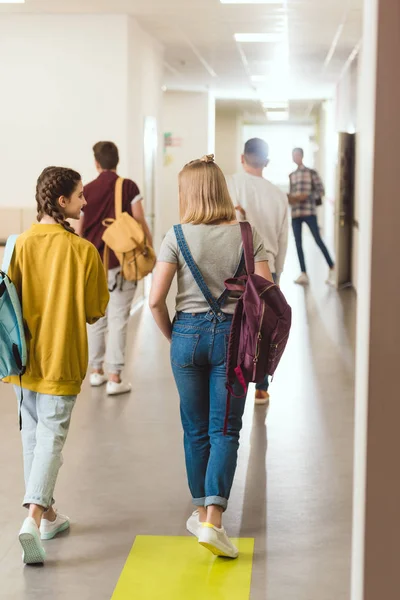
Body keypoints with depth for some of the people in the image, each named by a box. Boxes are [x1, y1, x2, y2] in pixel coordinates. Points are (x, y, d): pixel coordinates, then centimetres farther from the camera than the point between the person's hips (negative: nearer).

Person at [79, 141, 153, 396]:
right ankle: (115, 377, -4)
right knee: (118, 319, -2)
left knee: (96, 317, 14)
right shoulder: (129, 187, -5)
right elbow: (139, 222, -8)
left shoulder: (87, 190, 3)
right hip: (121, 261, -3)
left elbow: (79, 229, 6)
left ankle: (96, 371, 22)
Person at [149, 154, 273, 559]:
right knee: (225, 431, 3)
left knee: (195, 431, 14)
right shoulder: (246, 235, -2)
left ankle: (202, 513, 26)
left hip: (189, 334, 0)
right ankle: (213, 519, -9)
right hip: (232, 335, 0)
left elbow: (156, 300, -9)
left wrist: (171, 335, 7)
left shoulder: (177, 237, -5)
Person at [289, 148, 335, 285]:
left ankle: (332, 269, 2)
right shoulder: (291, 175, 17)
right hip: (295, 212, 5)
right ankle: (304, 274, 3)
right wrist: (289, 198, -2)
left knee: (318, 240, -8)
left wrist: (307, 196, -16)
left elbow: (321, 191, -3)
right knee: (298, 243, 1)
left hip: (309, 211, -5)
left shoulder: (311, 173, 1)